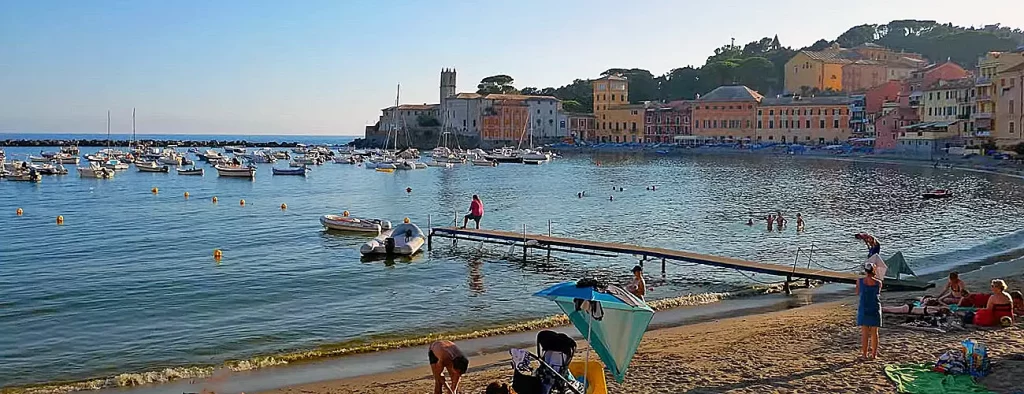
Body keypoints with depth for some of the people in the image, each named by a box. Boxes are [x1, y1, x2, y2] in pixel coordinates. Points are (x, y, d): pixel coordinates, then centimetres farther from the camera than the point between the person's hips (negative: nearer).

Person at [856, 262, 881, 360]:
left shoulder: (860, 281, -7)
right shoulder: (878, 283, -5)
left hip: (863, 308, -1)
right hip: (875, 308, 1)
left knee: (864, 332, 4)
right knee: (874, 332, 9)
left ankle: (864, 353, 4)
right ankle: (874, 354, 12)